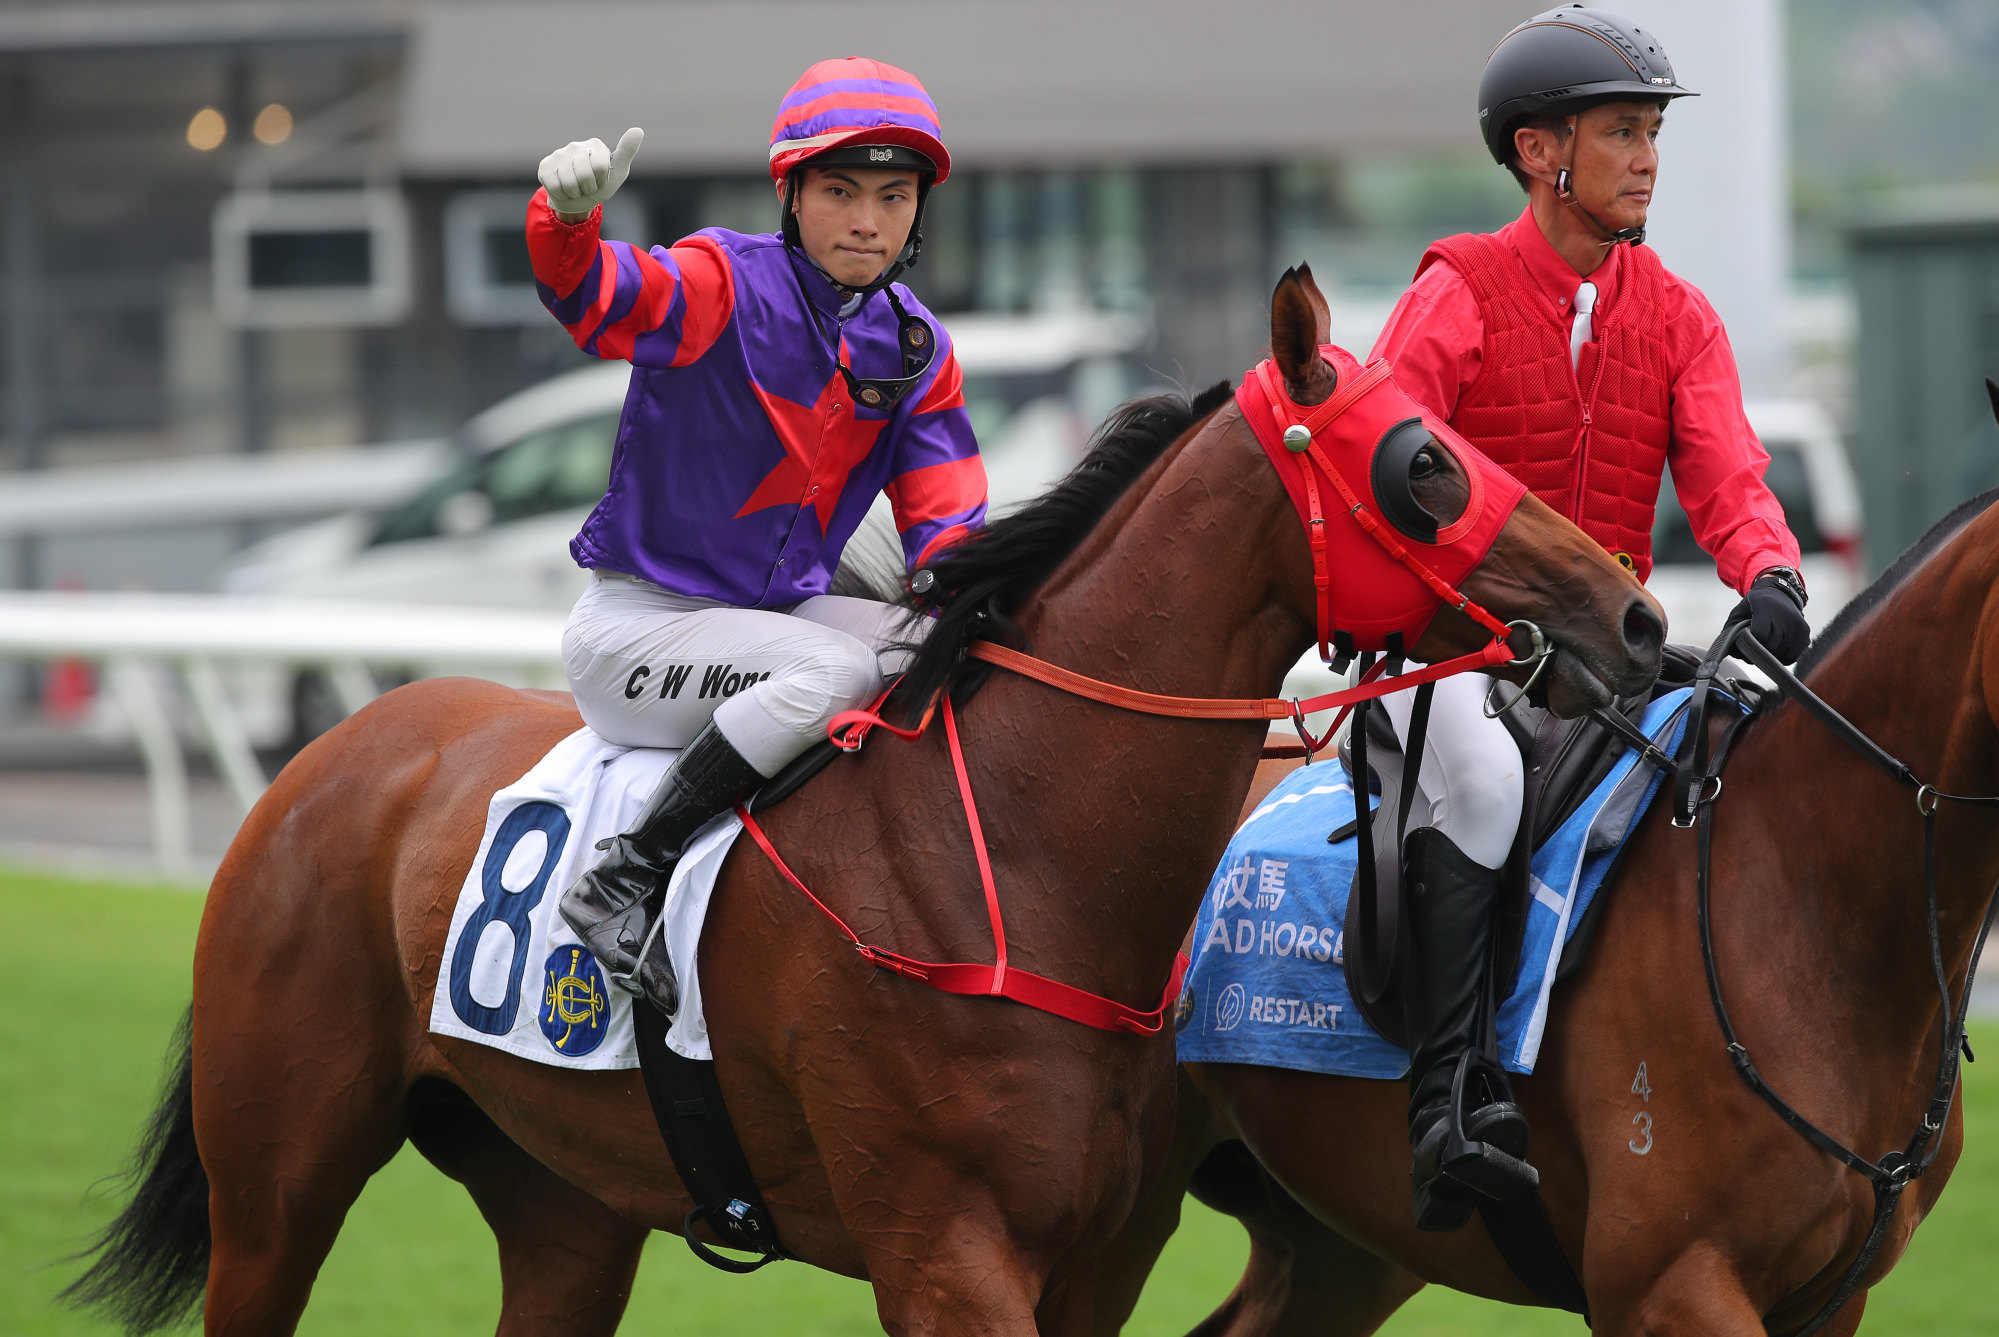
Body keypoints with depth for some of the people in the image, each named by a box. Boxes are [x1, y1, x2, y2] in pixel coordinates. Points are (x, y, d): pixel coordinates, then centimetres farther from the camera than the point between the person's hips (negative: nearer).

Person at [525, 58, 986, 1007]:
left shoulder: (919, 353, 5)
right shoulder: (725, 287, -14)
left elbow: (944, 526, 4)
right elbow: (599, 298, -33)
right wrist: (567, 217, -56)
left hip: (780, 610, 7)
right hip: (635, 629, -7)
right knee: (834, 669, -32)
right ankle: (623, 885, -25)